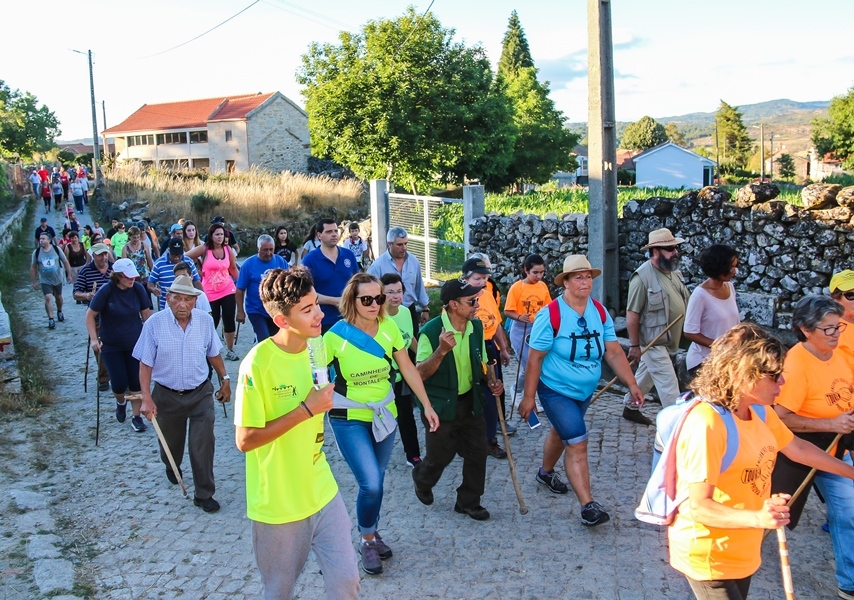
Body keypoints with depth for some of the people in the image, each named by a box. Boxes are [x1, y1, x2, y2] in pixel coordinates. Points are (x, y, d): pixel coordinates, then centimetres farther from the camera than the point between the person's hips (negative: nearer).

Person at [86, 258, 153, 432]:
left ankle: (136, 417, 16)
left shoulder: (138, 288, -11)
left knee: (136, 382, 2)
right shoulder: (106, 291, -17)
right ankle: (120, 402, 36)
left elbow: (146, 313, 2)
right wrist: (94, 339, -16)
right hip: (111, 346, -1)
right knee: (119, 384, 2)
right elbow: (90, 315, -9)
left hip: (135, 343, 2)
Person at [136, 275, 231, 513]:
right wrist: (147, 398, -17)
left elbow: (213, 354, 7)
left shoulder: (205, 321, -8)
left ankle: (204, 495, 9)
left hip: (201, 394, 0)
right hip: (167, 396, 0)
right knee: (171, 442, 20)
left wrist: (225, 379, 12)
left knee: (203, 446, -5)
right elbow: (145, 364, -11)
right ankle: (172, 468, 54)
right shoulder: (154, 324, -15)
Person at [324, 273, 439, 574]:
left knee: (375, 481, 14)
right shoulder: (336, 335, -19)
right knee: (371, 484, -11)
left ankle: (372, 533, 39)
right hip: (349, 419, -4)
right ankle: (367, 541, 15)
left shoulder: (389, 327, -8)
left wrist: (427, 405, 2)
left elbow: (408, 368, 1)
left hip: (384, 415, 4)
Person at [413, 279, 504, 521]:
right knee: (440, 456, 9)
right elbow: (420, 374, -20)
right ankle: (422, 480, 42)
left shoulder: (476, 326, -2)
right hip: (441, 405, -5)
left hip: (470, 402, 5)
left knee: (477, 453, 7)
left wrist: (493, 381, -4)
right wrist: (441, 350, -35)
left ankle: (468, 501, 27)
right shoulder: (431, 331, -20)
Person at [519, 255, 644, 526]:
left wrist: (632, 384, -12)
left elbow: (614, 352, -4)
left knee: (561, 432, 25)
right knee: (577, 444, -12)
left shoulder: (600, 313, -4)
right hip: (557, 392, -6)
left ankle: (545, 472, 50)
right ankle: (588, 506, -6)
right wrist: (528, 396, -16)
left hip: (585, 391, 6)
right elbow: (535, 358, -18)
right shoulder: (551, 315, -21)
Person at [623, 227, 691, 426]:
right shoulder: (642, 276, -21)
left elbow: (683, 302, 18)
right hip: (652, 340, -8)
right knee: (668, 384, -6)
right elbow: (632, 314, -20)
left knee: (645, 375, 21)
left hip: (667, 340, 8)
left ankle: (631, 408, 36)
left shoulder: (674, 272, 5)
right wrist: (634, 345, -19)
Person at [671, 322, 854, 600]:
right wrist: (757, 518, -42)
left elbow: (797, 448, 19)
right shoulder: (707, 423, -29)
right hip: (710, 560, -8)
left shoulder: (760, 411, -1)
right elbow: (698, 507, -29)